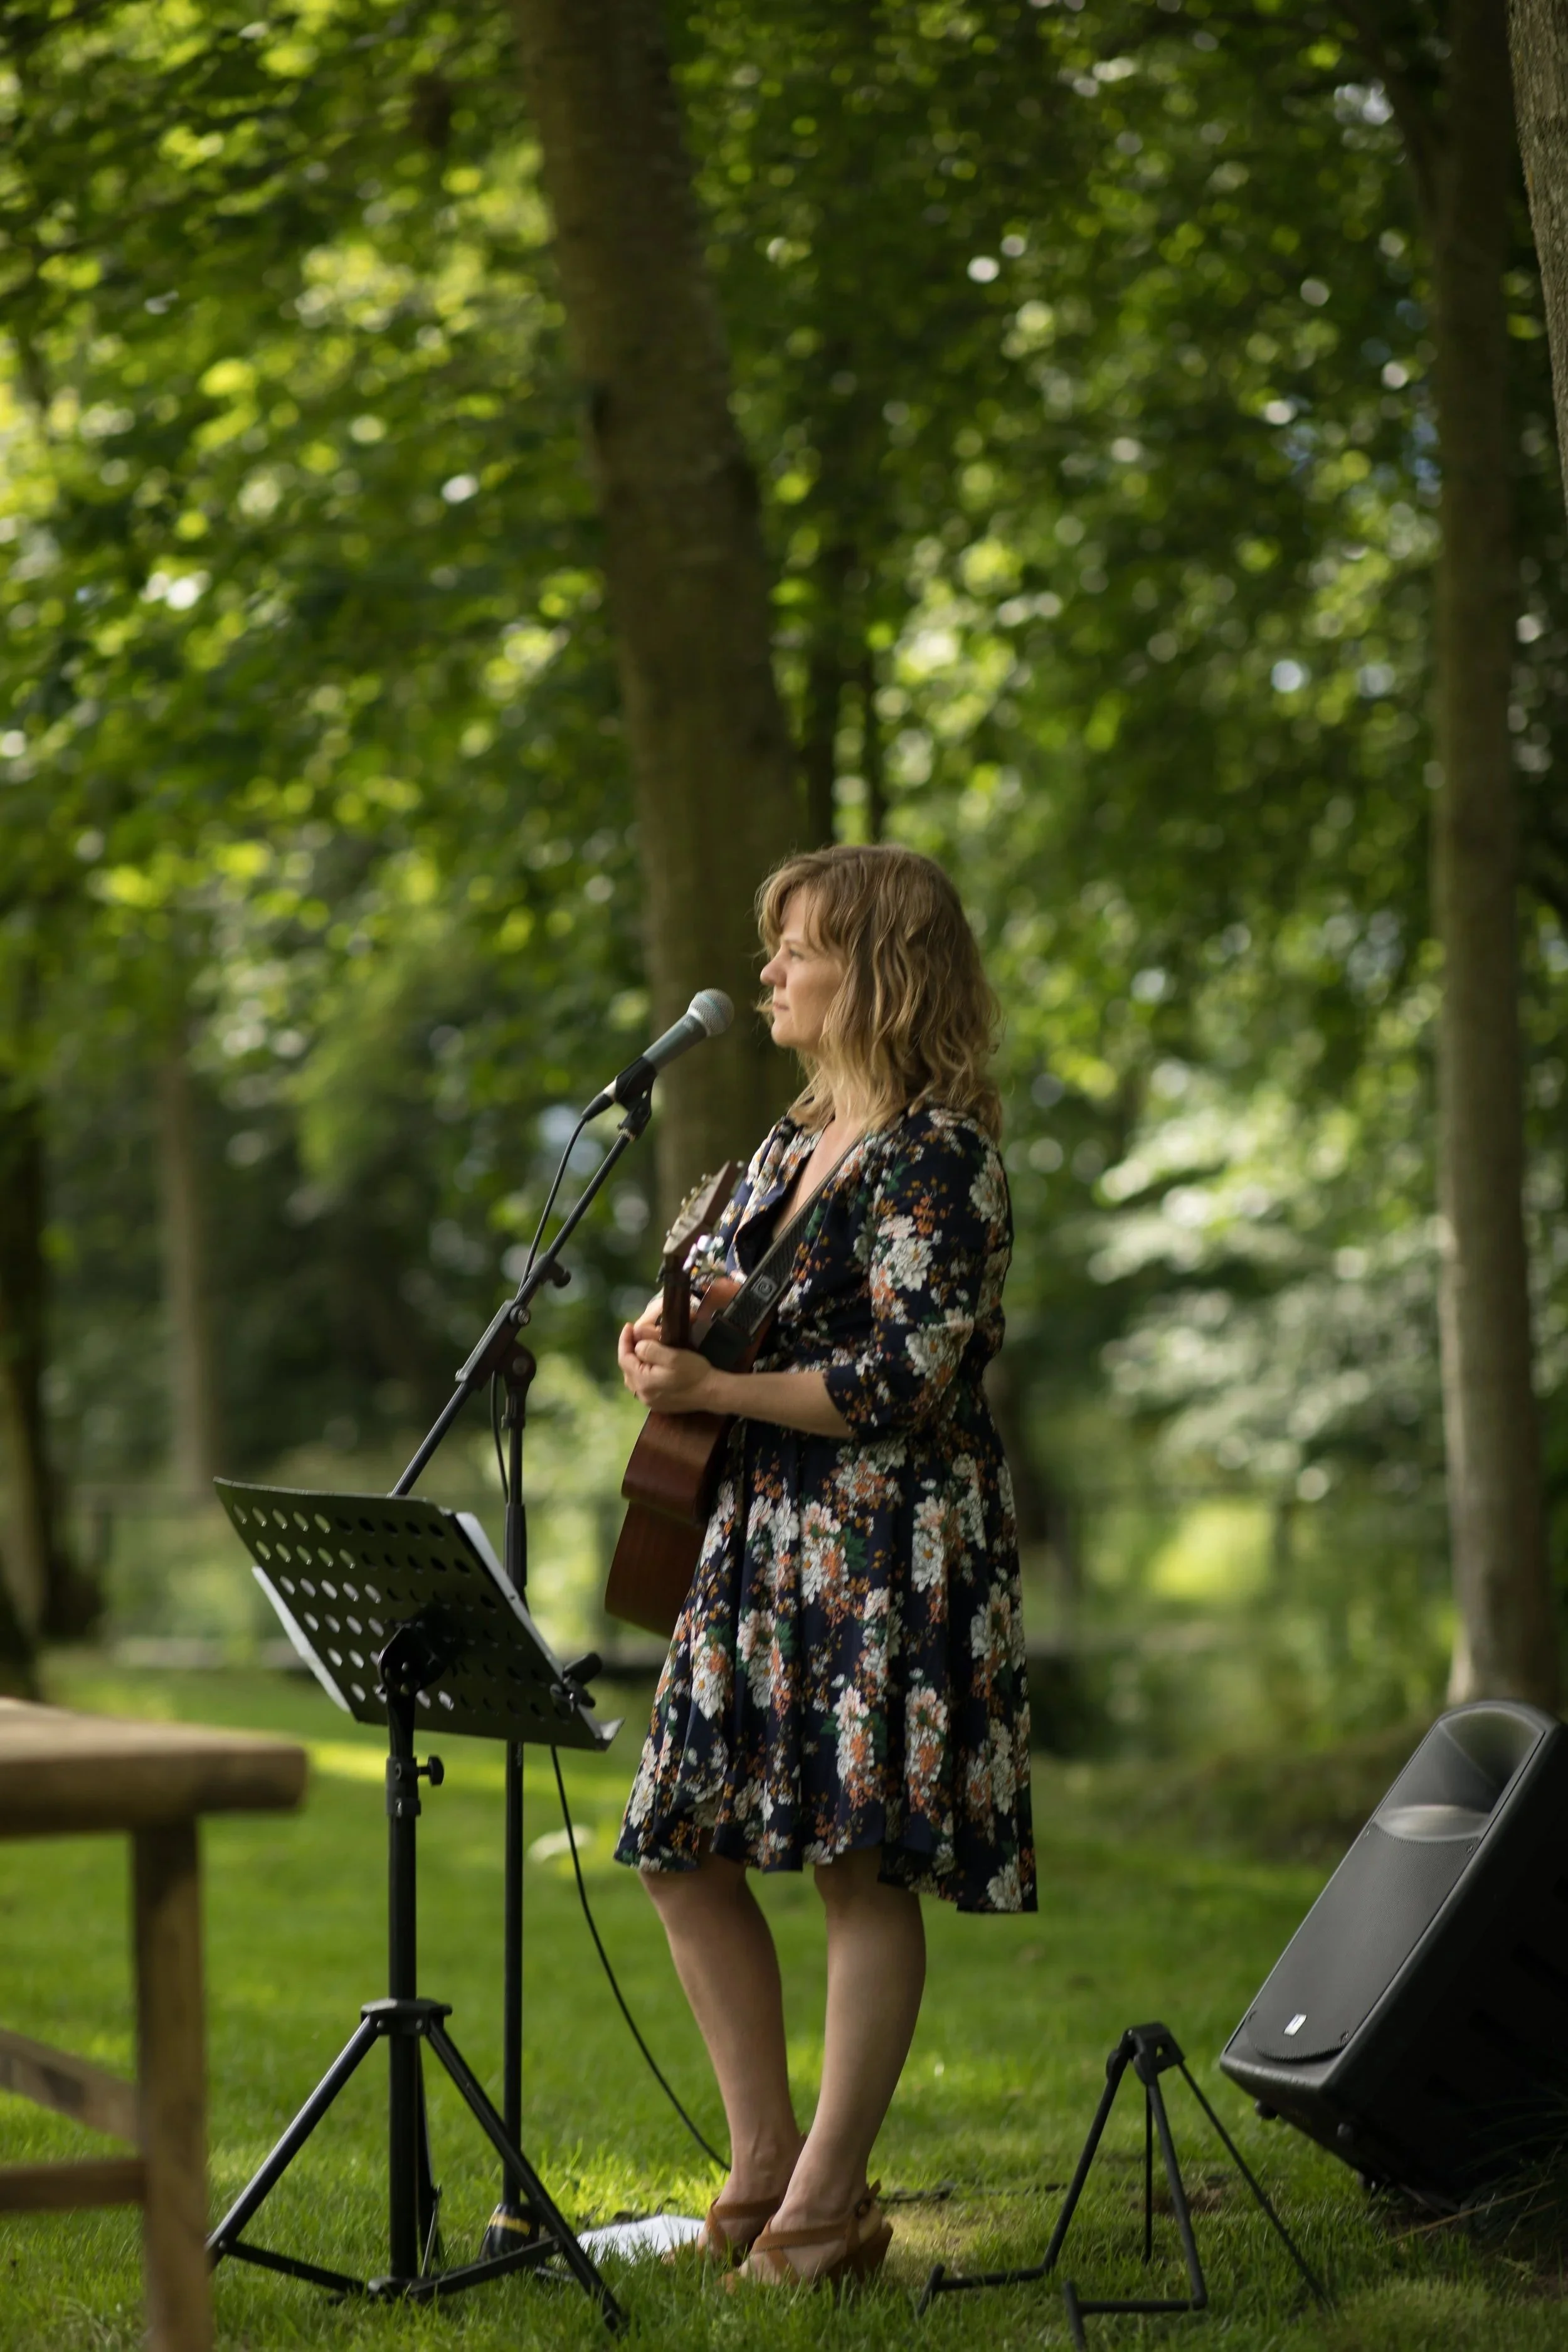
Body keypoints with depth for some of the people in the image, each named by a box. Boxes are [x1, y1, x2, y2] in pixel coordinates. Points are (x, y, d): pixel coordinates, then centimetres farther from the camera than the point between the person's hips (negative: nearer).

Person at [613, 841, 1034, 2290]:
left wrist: (715, 1391, -18)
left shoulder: (937, 1154, -11)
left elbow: (907, 1379, -19)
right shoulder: (799, 1141, 16)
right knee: (683, 1843, 7)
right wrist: (675, 1340, 3)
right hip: (764, 1534, 9)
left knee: (865, 1858, -5)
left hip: (893, 1545, -9)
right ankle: (764, 2160, 18)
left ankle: (826, 2202, 4)